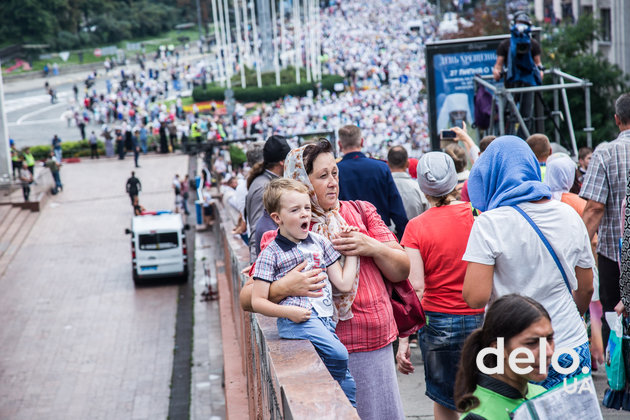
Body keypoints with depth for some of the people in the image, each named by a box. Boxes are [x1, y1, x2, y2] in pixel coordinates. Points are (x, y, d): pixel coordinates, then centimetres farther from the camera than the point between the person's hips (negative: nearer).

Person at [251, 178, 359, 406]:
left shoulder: (320, 242, 12)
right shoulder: (271, 254, -2)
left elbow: (344, 284, 11)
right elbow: (257, 301, -4)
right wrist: (287, 311, -17)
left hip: (326, 319, 6)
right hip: (297, 319, -6)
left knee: (349, 385, 4)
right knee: (338, 353, -27)